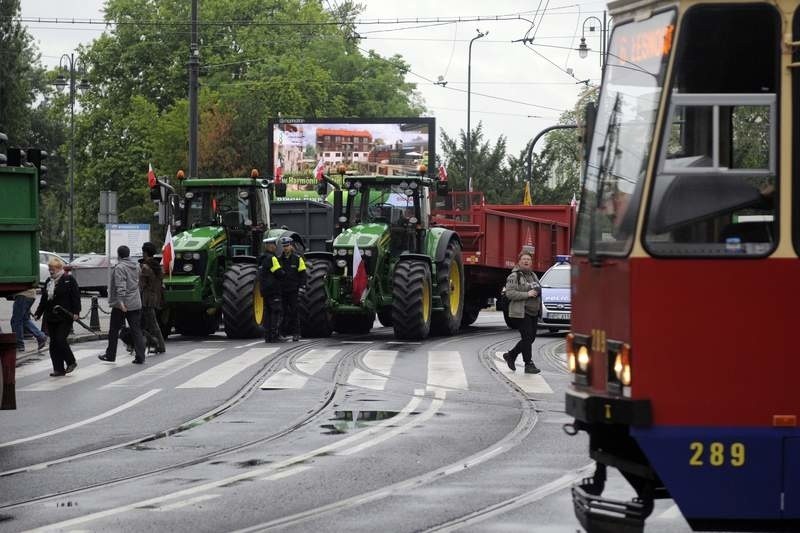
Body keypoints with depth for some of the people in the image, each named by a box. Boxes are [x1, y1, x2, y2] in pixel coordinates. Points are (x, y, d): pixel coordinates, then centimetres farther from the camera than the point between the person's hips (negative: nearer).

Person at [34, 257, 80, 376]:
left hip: (65, 317, -7)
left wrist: (76, 312, -17)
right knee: (53, 343, 4)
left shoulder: (69, 280, -4)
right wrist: (38, 313, 16)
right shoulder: (49, 281, 17)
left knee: (60, 340, -14)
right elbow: (43, 299, 21)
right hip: (51, 318, 7)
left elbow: (76, 297, -8)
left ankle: (71, 362, 5)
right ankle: (58, 369, 7)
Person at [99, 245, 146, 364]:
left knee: (114, 330, 8)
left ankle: (110, 355, 16)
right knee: (136, 330, 4)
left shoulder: (120, 267, -14)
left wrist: (121, 301, -29)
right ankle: (140, 357, -2)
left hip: (121, 305, -6)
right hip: (136, 304, 6)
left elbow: (121, 286, -23)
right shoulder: (136, 266, 9)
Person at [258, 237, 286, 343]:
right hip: (273, 290, -9)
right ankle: (275, 335, -12)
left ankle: (267, 335, 10)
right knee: (277, 311, -8)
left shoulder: (262, 259, 17)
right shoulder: (271, 258, -13)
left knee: (268, 311, 10)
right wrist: (287, 275, 3)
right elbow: (279, 273, -15)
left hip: (265, 290, 9)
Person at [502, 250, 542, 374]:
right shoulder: (514, 276, -7)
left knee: (531, 338, 9)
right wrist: (527, 294, -22)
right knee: (527, 338, -9)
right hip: (520, 312, -8)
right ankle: (528, 364, -4)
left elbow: (538, 289, 31)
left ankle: (510, 355, 26)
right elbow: (509, 293, -17)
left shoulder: (533, 275, 17)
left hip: (533, 312, 8)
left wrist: (537, 292, 7)